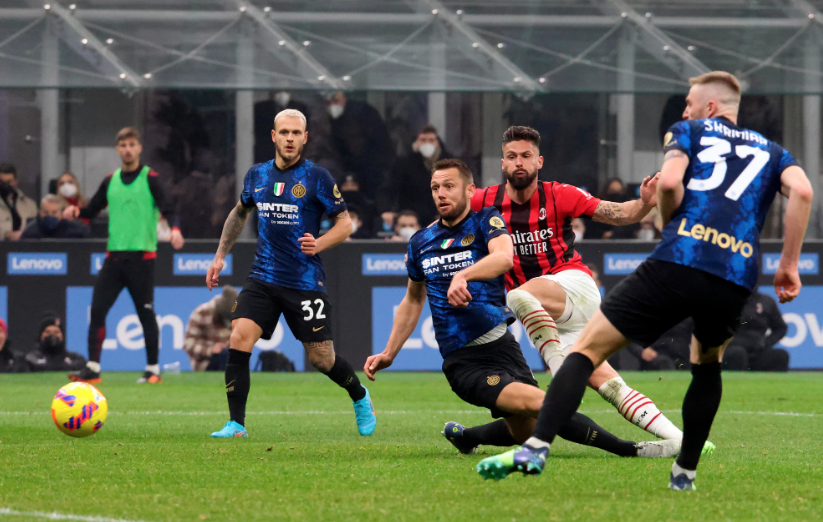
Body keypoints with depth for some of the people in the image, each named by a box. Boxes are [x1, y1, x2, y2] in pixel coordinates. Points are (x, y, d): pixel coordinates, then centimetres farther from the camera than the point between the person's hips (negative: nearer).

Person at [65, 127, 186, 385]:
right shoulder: (111, 180, 12)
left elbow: (167, 209, -9)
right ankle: (92, 368, -2)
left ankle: (153, 369, 12)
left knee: (146, 313, 1)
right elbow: (92, 209, 19)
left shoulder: (150, 178, -2)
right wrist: (76, 211, -3)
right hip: (114, 255, 4)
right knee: (97, 310, -5)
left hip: (142, 255, -4)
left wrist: (175, 228, -29)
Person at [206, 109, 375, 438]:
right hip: (263, 278, 3)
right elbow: (240, 213, 25)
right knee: (238, 340, -16)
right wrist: (220, 256, 23)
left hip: (305, 282, -3)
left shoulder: (317, 178, -6)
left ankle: (360, 398, 34)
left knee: (321, 359, 3)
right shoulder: (257, 175, 7)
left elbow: (345, 223, -2)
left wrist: (318, 244, -20)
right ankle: (236, 425, -10)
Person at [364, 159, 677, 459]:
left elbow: (504, 257, -23)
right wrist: (389, 354, 21)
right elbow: (413, 301, 24)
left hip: (499, 343, 2)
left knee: (525, 428, 6)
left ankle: (464, 437, 34)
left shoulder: (485, 221, 1)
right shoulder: (420, 243, 8)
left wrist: (463, 275, -41)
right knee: (541, 403, -21)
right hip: (462, 363, -1)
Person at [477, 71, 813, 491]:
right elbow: (801, 190, 6)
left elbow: (669, 181, -2)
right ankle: (685, 473, 28)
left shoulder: (688, 132, 19)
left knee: (588, 348, 3)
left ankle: (536, 448, -15)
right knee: (707, 366, 33)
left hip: (677, 263, -3)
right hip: (735, 282, 3)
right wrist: (789, 264, 11)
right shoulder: (771, 152, 27)